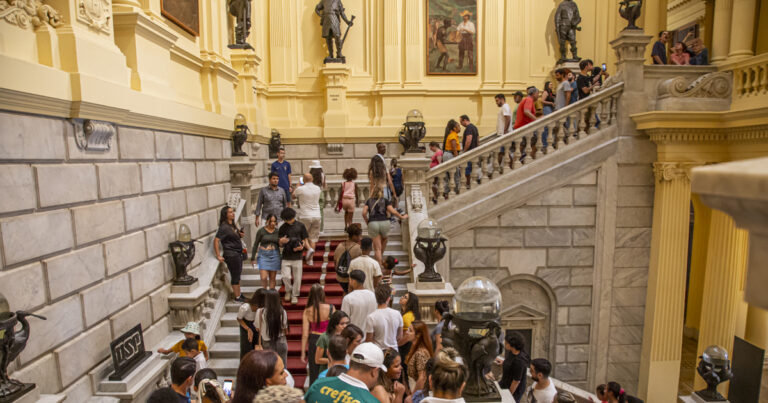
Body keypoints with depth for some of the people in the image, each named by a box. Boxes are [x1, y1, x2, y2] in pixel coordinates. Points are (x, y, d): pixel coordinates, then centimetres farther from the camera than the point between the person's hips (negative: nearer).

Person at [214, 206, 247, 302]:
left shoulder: (233, 225, 10)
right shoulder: (224, 227, -16)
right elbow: (216, 241, -22)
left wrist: (241, 234, 2)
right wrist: (218, 256, -23)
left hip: (238, 253, 9)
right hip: (231, 254, -9)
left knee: (238, 275, 17)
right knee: (235, 276, 0)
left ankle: (238, 294, 30)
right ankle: (237, 297, 10)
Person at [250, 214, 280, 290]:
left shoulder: (277, 231, 3)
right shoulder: (261, 231, -4)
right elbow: (256, 245, 0)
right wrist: (253, 258, -1)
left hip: (274, 255, 2)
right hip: (263, 255, -2)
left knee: (272, 277, 6)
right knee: (264, 277, -9)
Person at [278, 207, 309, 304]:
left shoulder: (300, 226, 2)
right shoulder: (282, 228, 6)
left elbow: (305, 240, 5)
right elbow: (280, 245, 11)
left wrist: (302, 246, -15)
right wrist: (281, 241, -13)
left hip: (297, 256, -1)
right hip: (286, 257, 1)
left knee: (297, 278, 4)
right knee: (286, 276, -7)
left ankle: (295, 295, 23)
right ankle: (288, 291, 22)